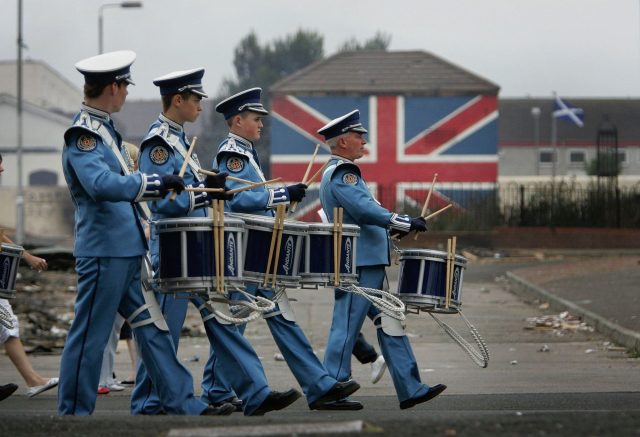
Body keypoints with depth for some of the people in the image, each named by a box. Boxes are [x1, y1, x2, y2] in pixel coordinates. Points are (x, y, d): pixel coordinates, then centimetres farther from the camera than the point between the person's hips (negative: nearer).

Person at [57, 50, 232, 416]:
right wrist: (156, 183, -30)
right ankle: (73, 416, 5)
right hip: (104, 252, -10)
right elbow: (102, 184, -32)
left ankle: (184, 406, 12)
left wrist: (160, 187, 25)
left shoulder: (102, 129, 15)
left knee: (153, 328, 9)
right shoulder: (83, 135, -16)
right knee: (90, 336, -2)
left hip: (127, 253, 10)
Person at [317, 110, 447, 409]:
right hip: (358, 267, -11)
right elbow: (365, 209, -25)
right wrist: (406, 223, -21)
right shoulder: (342, 174, -14)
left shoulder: (338, 173, 19)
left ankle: (410, 390, 9)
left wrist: (392, 227, 19)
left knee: (391, 325, 9)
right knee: (346, 328, -5)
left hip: (367, 264, 11)